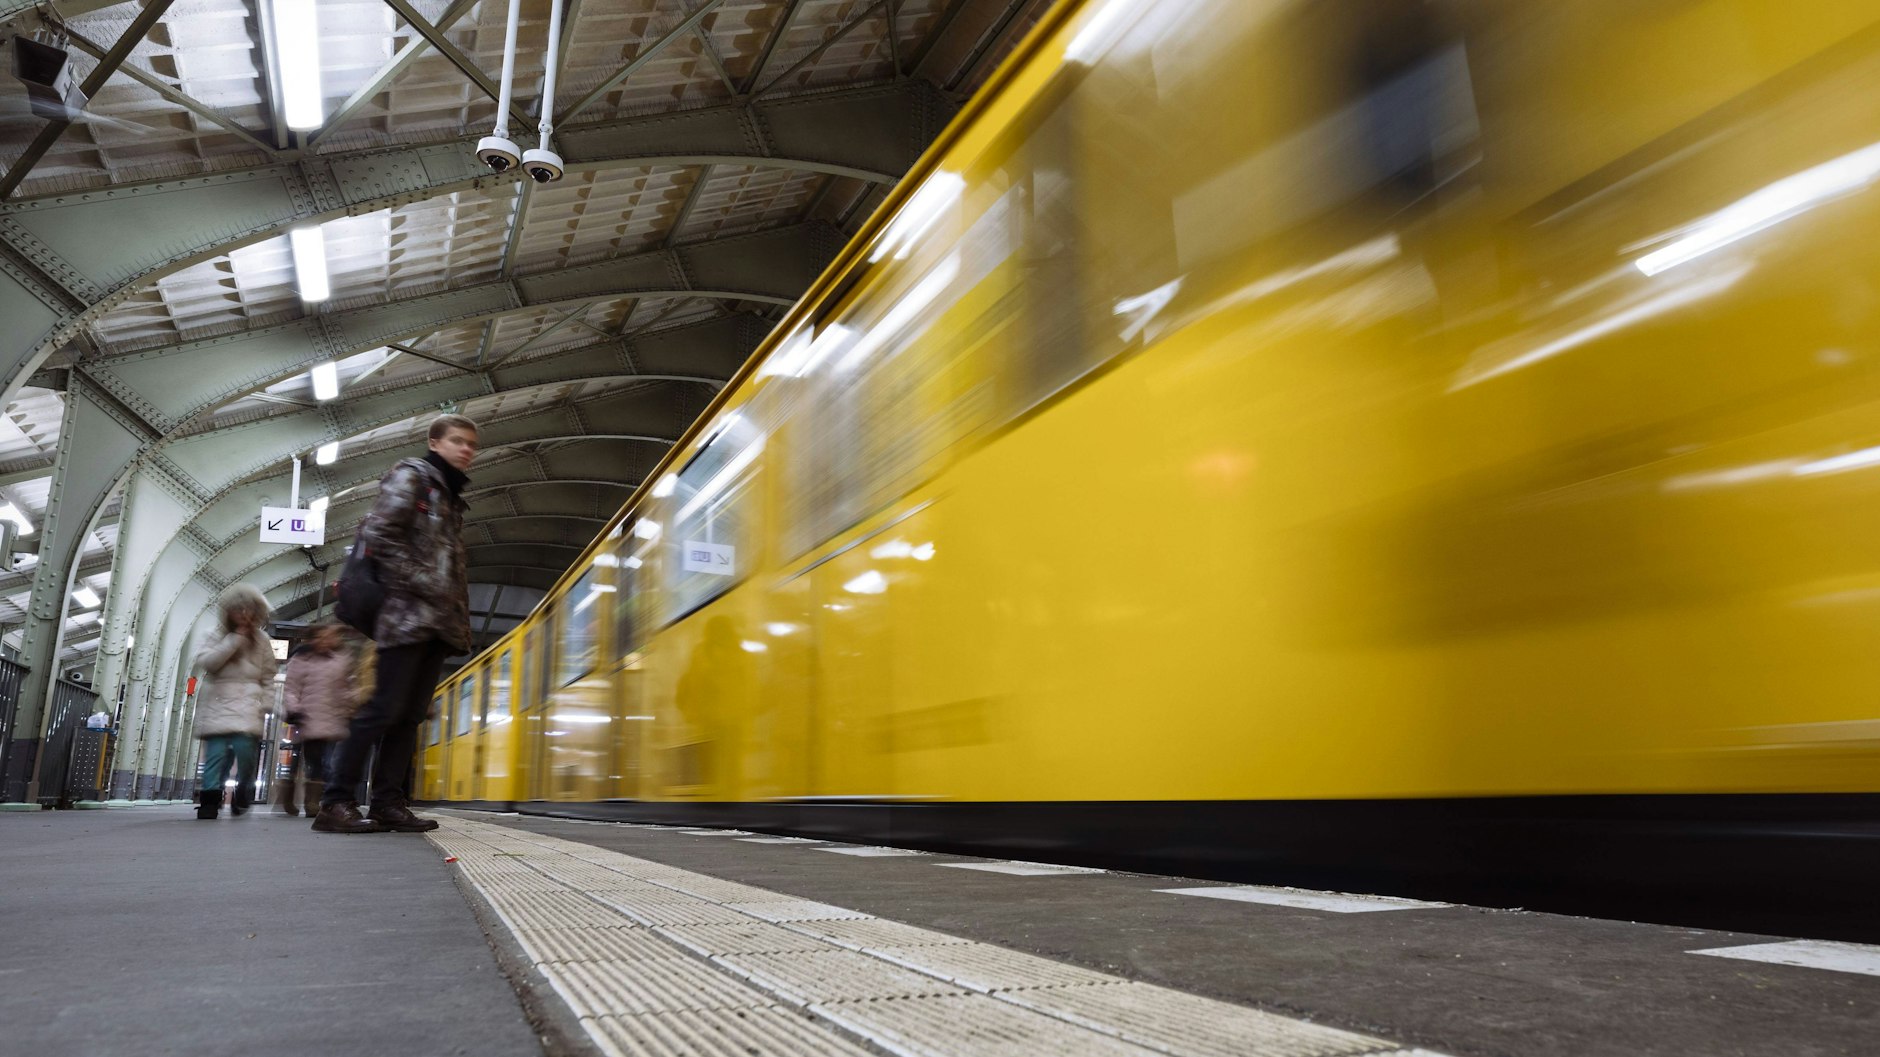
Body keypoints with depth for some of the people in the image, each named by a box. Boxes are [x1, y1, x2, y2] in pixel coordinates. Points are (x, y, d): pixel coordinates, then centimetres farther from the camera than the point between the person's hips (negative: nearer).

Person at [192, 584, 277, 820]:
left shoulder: (261, 641, 11)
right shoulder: (216, 637, 8)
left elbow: (268, 678, 14)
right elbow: (205, 661, -10)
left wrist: (263, 705, 4)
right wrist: (235, 639, -13)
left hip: (248, 709, 0)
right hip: (218, 706, 0)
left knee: (246, 752, -9)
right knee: (216, 754, -9)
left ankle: (242, 800, 7)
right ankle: (210, 799, -6)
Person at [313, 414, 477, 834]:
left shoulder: (451, 497, 24)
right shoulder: (411, 475, 0)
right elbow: (379, 534, -13)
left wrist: (462, 620, 15)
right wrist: (423, 583, -15)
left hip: (439, 622, 8)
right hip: (407, 614, -8)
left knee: (411, 715, 6)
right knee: (384, 709, -10)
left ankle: (389, 803, 8)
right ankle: (336, 803, -4)